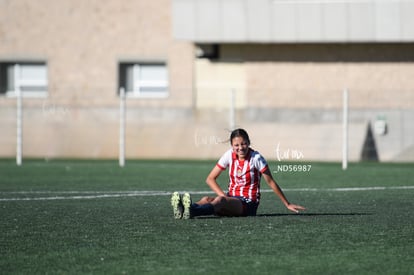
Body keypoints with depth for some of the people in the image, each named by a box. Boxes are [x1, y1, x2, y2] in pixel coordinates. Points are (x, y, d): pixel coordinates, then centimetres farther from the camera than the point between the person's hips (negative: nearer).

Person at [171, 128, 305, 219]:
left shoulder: (256, 158, -8)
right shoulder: (229, 155, 3)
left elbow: (271, 182, -2)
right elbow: (210, 179, 6)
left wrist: (288, 204, 0)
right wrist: (224, 196, -10)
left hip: (249, 204, -5)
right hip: (231, 198, 5)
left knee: (219, 200, -36)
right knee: (206, 199, -28)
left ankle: (191, 211, -65)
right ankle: (182, 209, -61)